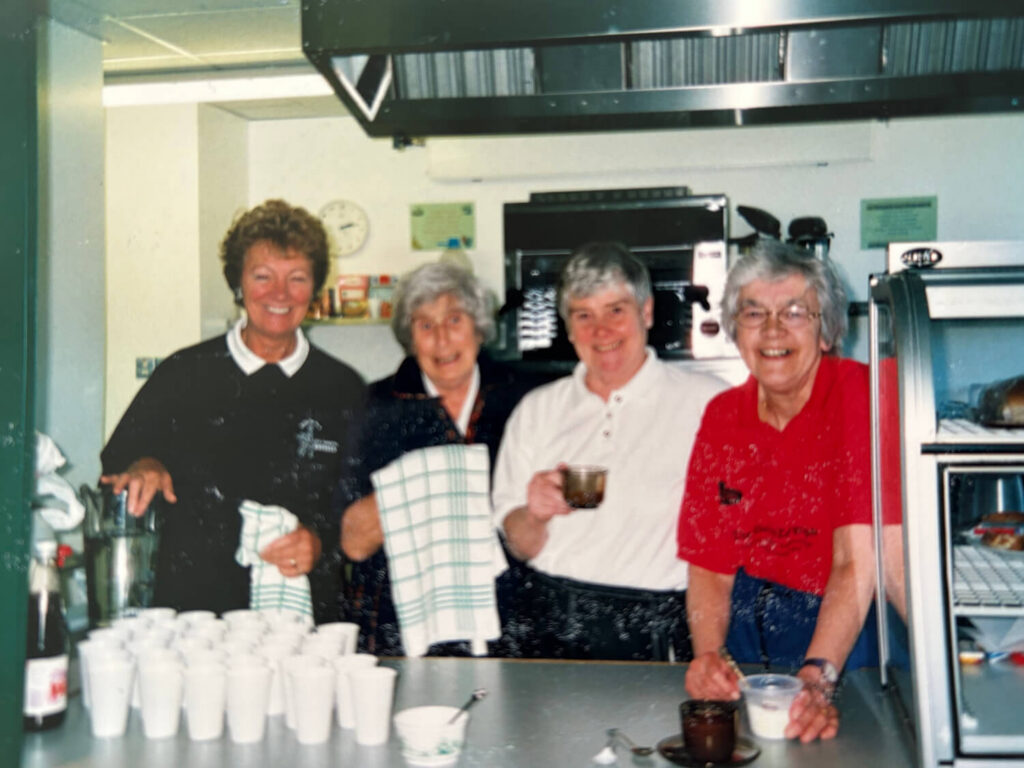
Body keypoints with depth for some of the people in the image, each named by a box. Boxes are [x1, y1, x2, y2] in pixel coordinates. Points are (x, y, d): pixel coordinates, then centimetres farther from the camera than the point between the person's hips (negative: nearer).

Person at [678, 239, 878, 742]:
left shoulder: (859, 395, -12)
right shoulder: (722, 416, 4)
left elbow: (859, 562, -20)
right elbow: (709, 562, 4)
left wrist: (817, 677, -31)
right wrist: (707, 656, -14)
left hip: (846, 627, -4)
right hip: (751, 621, 5)